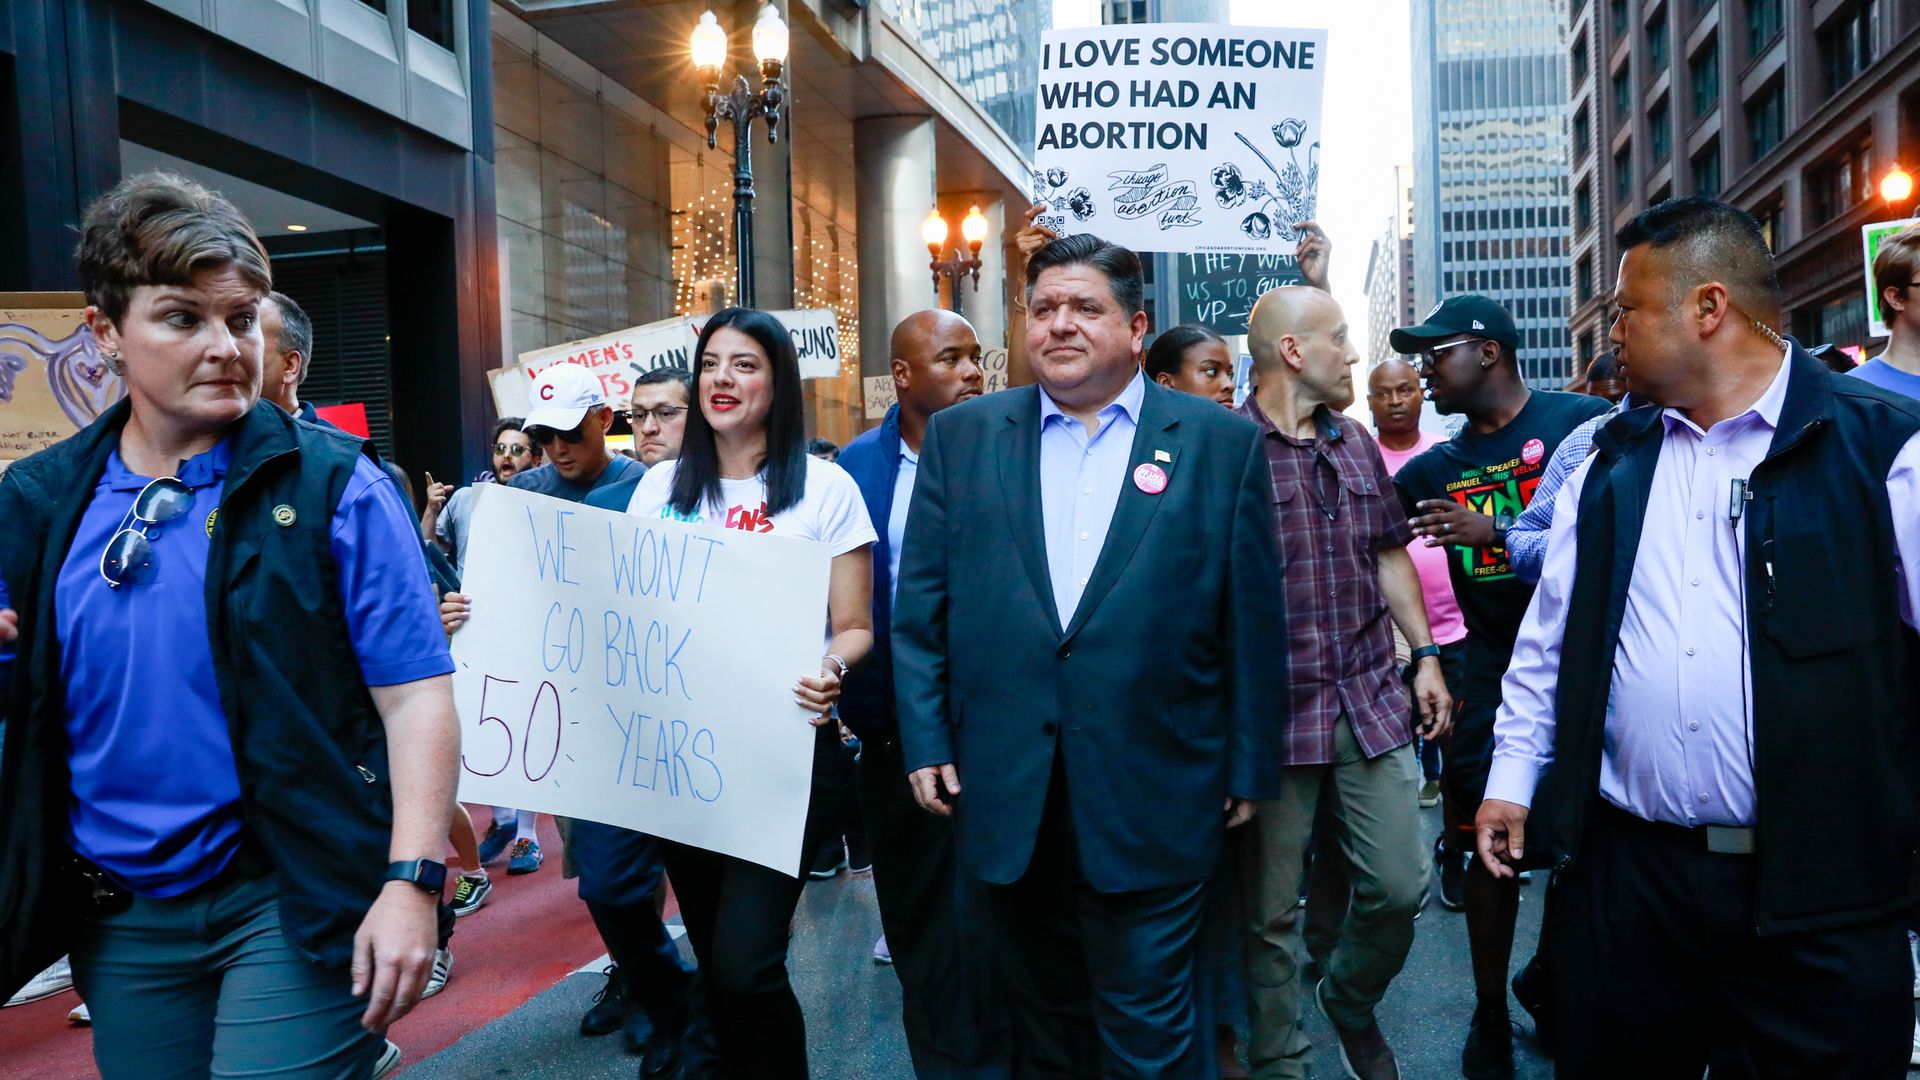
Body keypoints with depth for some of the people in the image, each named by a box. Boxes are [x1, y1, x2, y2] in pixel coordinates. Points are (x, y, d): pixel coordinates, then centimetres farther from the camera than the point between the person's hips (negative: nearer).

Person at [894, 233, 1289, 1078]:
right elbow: (921, 605, 5)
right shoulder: (961, 435, 5)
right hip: (1006, 795, 3)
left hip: (1152, 798, -2)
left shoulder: (1222, 442, 0)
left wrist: (1246, 769, 0)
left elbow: (1254, 620, 0)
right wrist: (925, 742, 0)